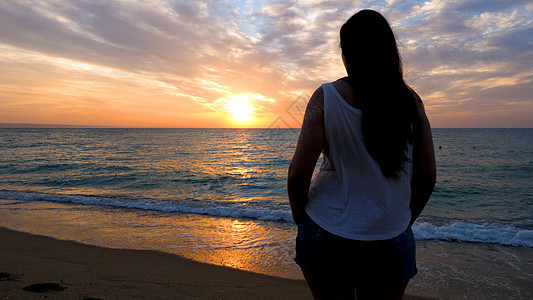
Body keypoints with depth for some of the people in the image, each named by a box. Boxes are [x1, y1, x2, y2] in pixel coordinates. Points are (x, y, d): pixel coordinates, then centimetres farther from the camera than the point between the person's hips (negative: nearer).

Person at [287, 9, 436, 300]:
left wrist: (300, 219, 3)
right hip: (392, 239, 3)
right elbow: (427, 177, 2)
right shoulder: (411, 101, -1)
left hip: (328, 234, -2)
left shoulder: (326, 97, -11)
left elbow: (298, 174, -14)